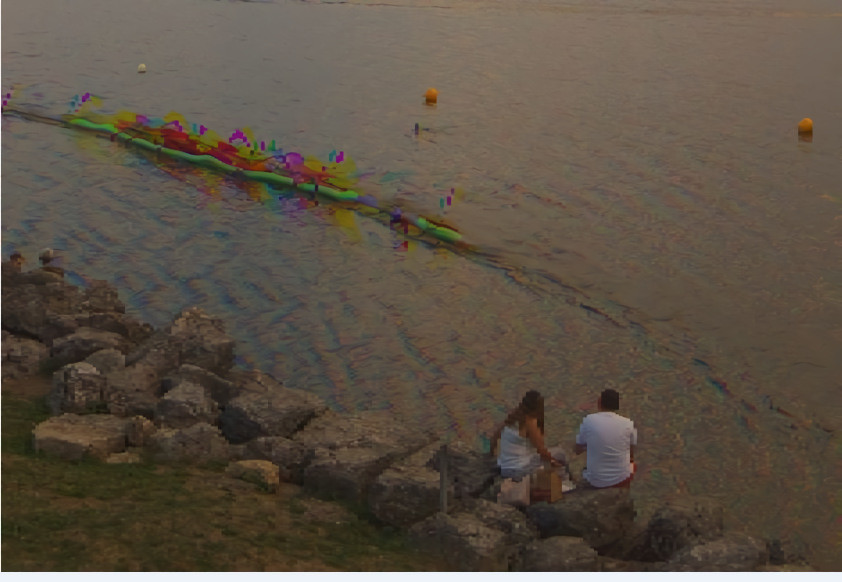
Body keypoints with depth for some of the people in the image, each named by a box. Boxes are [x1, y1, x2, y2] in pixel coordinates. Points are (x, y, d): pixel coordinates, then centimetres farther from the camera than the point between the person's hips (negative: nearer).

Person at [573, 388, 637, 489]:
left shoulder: (588, 420, -10)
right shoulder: (628, 423, -8)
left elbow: (577, 450, 2)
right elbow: (632, 454, 5)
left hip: (596, 482, 1)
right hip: (621, 480, 0)